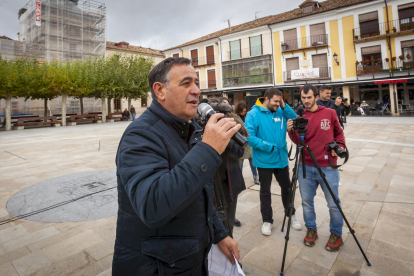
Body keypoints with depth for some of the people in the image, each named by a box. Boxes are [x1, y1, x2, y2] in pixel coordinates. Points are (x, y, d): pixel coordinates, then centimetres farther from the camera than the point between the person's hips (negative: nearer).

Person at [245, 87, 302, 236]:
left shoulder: (280, 112, 4)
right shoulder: (253, 114, -13)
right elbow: (249, 137, -19)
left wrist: (285, 106, -8)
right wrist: (268, 147, -23)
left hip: (281, 158, 5)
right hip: (264, 160, -5)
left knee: (287, 188, 18)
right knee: (265, 191, 11)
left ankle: (291, 215, 40)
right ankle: (267, 220, 27)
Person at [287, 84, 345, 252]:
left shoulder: (329, 113, 2)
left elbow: (339, 133, 13)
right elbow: (298, 142, 1)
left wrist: (339, 146, -4)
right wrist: (291, 131, -17)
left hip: (328, 167, -1)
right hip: (305, 167, 2)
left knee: (333, 204, 7)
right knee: (306, 202, 11)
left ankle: (336, 234, 30)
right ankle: (311, 229, 33)